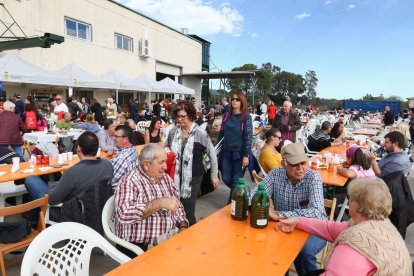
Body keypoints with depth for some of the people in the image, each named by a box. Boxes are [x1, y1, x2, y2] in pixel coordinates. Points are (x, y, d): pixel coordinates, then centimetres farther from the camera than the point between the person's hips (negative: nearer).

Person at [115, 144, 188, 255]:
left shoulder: (166, 178, 9)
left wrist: (183, 227, -1)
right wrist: (160, 203, -27)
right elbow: (124, 214, -27)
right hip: (139, 247, -7)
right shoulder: (130, 181, -12)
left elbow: (178, 207, 16)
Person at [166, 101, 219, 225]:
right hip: (176, 176, 4)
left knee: (187, 211, 1)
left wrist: (214, 175, 1)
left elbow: (212, 154, -3)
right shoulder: (173, 131, 0)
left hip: (194, 177, -3)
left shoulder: (200, 133, -11)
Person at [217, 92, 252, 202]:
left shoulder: (246, 117, -7)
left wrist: (246, 155, -14)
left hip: (239, 153, -4)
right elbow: (221, 133, 12)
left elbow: (248, 137, -10)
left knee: (236, 180, 4)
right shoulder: (226, 115, 7)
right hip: (226, 152, 5)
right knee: (226, 179, 9)